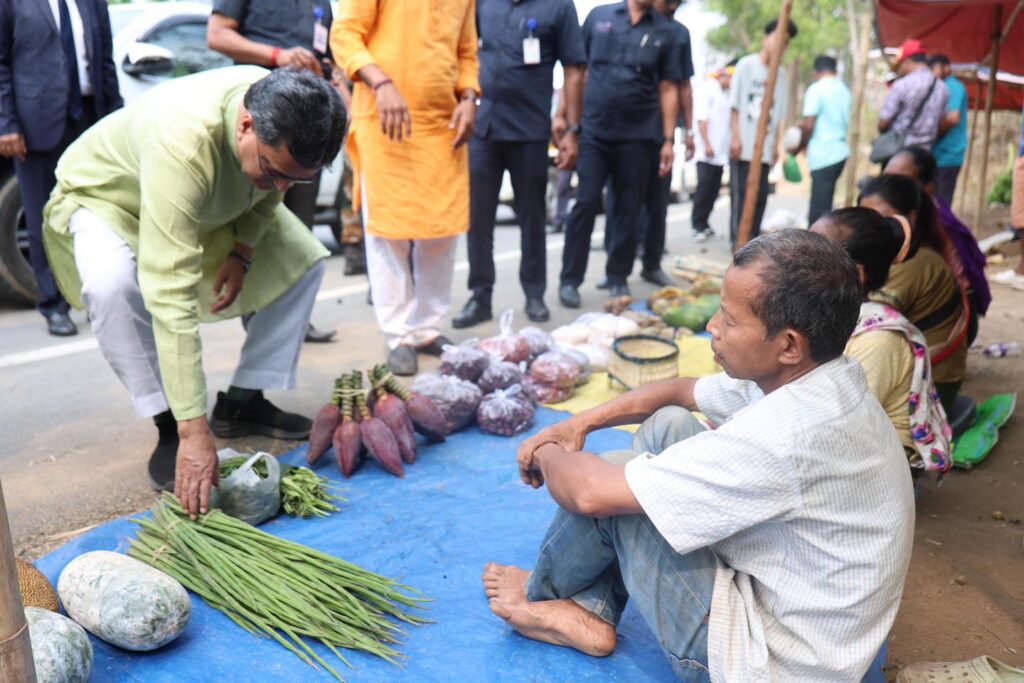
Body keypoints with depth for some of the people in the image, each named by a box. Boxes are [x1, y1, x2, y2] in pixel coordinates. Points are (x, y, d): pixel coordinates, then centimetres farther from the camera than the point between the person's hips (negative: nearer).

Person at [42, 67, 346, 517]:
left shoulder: (283, 116, -26)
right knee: (112, 283, -38)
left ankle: (242, 401, 2)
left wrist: (242, 252, -16)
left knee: (304, 259, -5)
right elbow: (170, 297, -50)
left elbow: (267, 195, 0)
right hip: (104, 196, -6)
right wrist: (194, 432, -51)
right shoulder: (182, 143, -45)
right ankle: (169, 428, -17)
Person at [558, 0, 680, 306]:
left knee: (629, 210, 5)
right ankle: (569, 279, 4)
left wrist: (668, 139, 1)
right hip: (594, 131, -1)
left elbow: (668, 89, 7)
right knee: (585, 204, -5)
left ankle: (618, 278, 18)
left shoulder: (665, 32, 7)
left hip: (638, 135, 1)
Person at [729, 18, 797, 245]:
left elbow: (779, 114, 13)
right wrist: (736, 137, -9)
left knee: (760, 195, 3)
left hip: (765, 147, 4)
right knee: (741, 194, -5)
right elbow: (734, 105, -2)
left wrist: (776, 145, 9)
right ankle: (738, 240, 1)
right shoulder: (746, 65, 0)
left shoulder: (781, 74, 12)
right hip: (743, 145, -4)